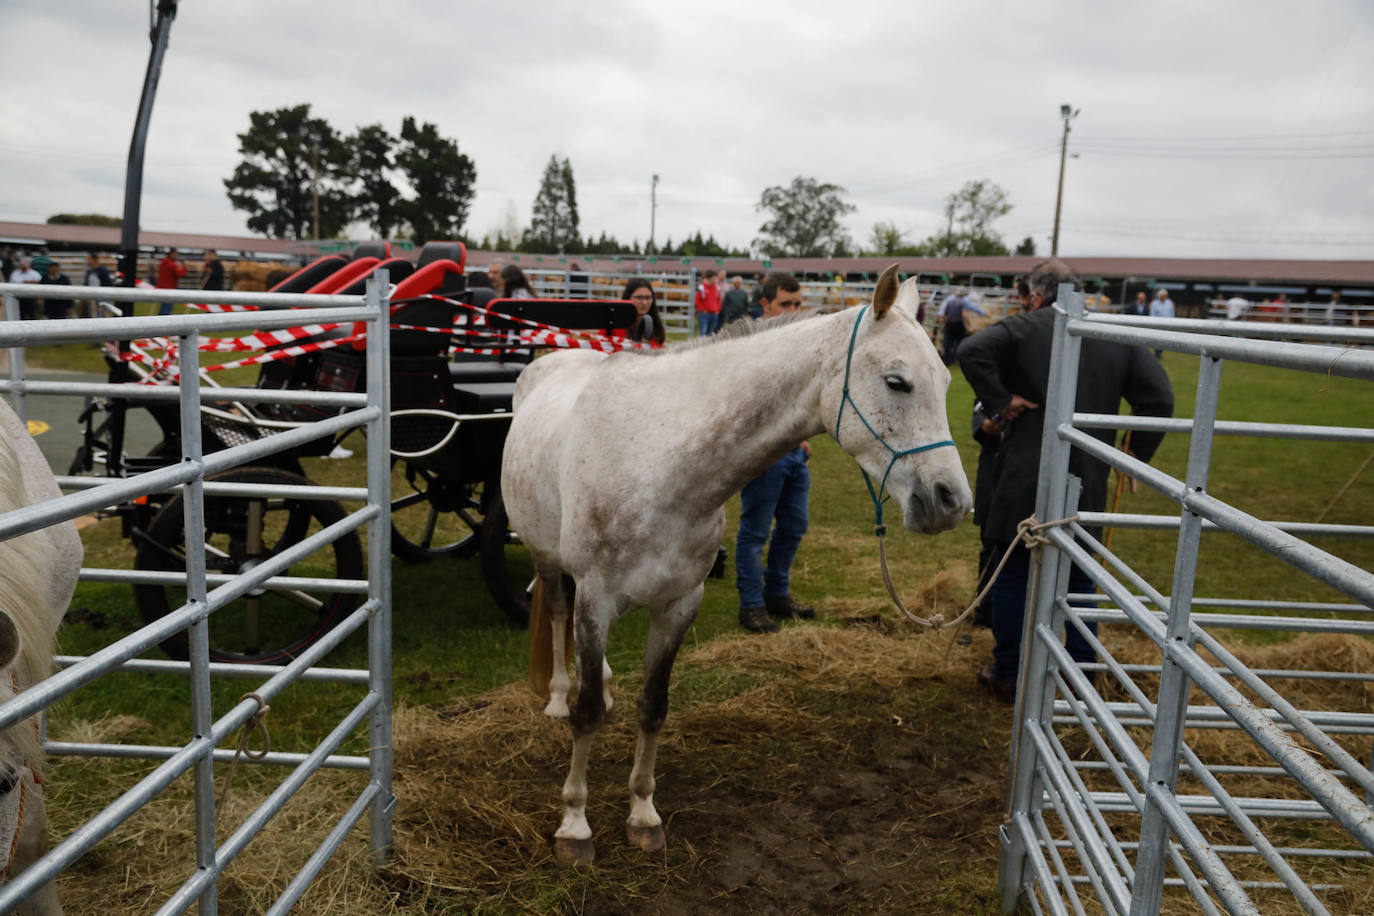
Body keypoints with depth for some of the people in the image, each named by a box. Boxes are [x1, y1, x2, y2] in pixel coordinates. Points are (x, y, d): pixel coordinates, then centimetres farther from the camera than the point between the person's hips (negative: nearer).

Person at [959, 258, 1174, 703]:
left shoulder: (1022, 328, -5)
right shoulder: (1119, 337, 6)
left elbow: (972, 350, -24)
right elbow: (1159, 398, 3)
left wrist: (1000, 401, -16)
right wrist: (1137, 454, 11)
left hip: (1024, 479, -3)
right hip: (1088, 483, 3)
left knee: (1013, 574, 8)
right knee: (1079, 578, 16)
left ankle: (1007, 674, 17)